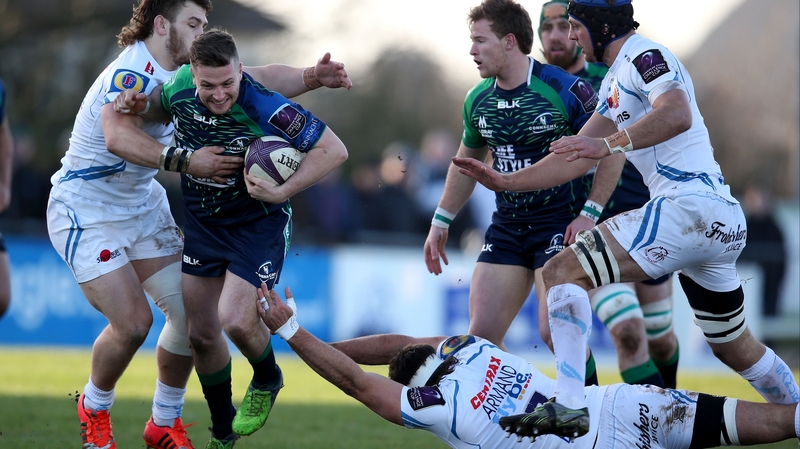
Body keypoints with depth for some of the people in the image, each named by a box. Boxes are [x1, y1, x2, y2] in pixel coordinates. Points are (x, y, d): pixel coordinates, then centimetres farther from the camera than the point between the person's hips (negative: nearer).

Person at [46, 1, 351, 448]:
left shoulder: (187, 73, 1)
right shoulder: (131, 73, -25)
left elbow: (262, 78, 0)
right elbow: (117, 139, -43)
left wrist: (312, 76, -19)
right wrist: (189, 162, -48)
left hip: (144, 205, 8)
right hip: (86, 209, -8)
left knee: (189, 309, -1)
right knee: (133, 320, -16)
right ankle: (94, 409, 13)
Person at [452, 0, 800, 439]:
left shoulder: (645, 55, -5)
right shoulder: (614, 82, 24)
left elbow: (677, 115, -26)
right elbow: (579, 158, 28)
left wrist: (608, 144, -32)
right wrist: (507, 181, 24)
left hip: (689, 204, -11)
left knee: (561, 272, -17)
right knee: (735, 348, 23)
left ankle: (569, 404, -28)